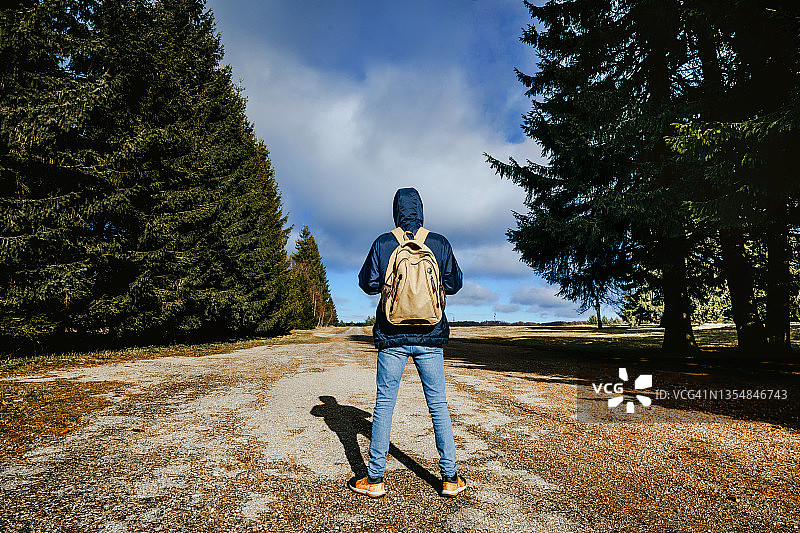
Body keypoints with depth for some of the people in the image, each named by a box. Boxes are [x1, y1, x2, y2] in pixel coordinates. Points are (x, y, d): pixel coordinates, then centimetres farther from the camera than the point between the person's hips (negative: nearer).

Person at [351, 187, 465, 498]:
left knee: (384, 405, 7)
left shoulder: (383, 244, -4)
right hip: (430, 337, 1)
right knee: (438, 405, 10)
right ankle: (450, 478, 17)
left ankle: (374, 479, 15)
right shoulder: (440, 243, -2)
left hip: (392, 338, -1)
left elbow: (368, 284, 2)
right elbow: (454, 284, 5)